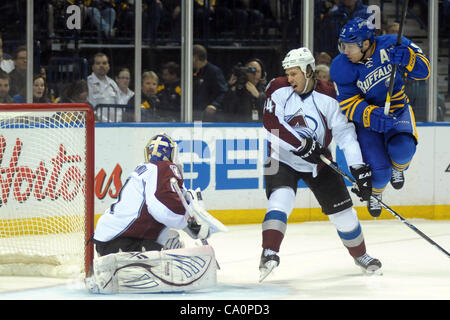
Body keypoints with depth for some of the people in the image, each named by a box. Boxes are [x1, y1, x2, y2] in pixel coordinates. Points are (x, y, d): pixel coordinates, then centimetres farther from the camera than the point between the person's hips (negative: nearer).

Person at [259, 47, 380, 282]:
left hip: (318, 163, 1)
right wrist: (302, 144, -30)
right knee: (281, 200, -28)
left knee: (342, 212, 5)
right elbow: (271, 124, -23)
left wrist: (359, 168, -21)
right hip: (282, 159, -1)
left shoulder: (327, 99, -12)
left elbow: (345, 133, -12)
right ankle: (269, 254, -34)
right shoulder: (279, 90, -12)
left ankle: (360, 256, 27)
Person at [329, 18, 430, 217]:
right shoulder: (341, 68, -19)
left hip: (398, 110, 0)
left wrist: (406, 59, -35)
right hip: (367, 118, 0)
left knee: (401, 150, -29)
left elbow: (423, 71, -12)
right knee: (379, 172, -13)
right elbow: (348, 104, -18)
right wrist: (374, 116, -36)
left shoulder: (390, 46, -20)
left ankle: (398, 168, 11)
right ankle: (375, 192, 26)